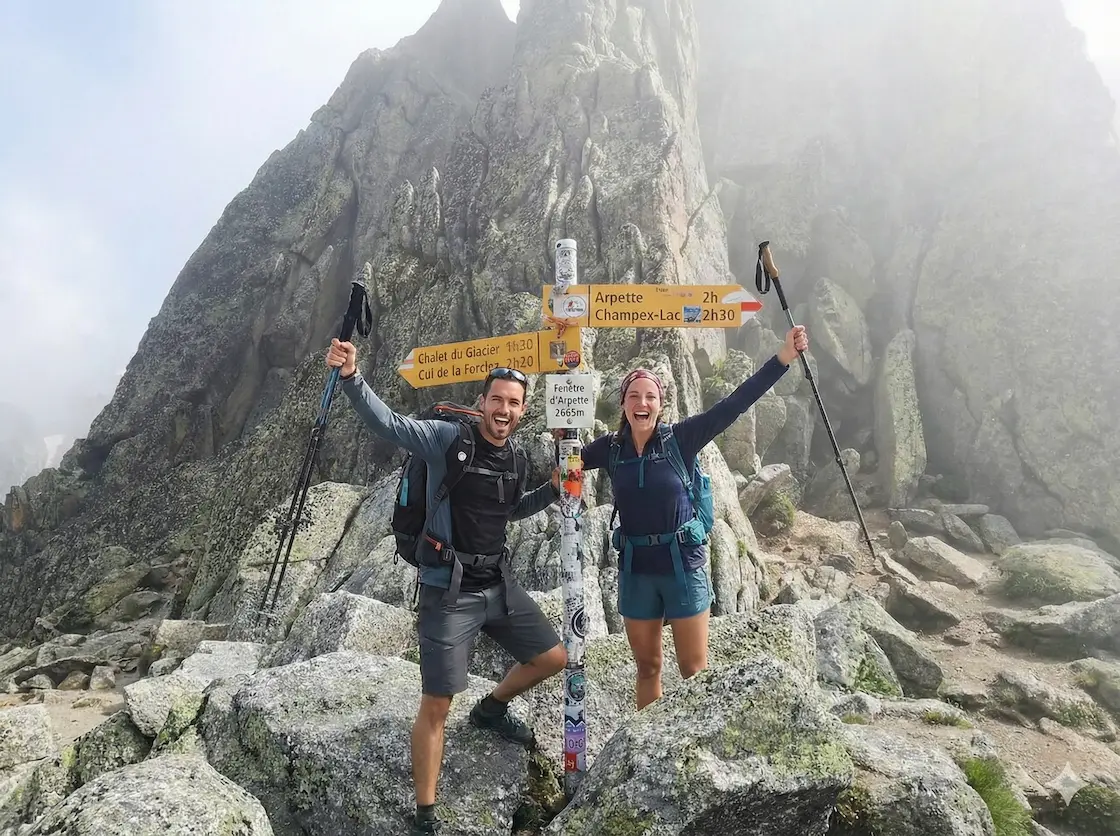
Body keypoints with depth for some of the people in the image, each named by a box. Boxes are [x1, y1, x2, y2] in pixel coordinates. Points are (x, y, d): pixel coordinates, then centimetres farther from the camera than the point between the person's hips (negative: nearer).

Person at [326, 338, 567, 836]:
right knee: (436, 706, -1)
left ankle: (491, 710, 40)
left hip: (499, 585, 7)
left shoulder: (512, 457, 7)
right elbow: (387, 424, -26)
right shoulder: (447, 439, -13)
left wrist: (552, 490, 8)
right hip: (448, 592, -7)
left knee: (554, 658, 14)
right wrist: (351, 377, -41)